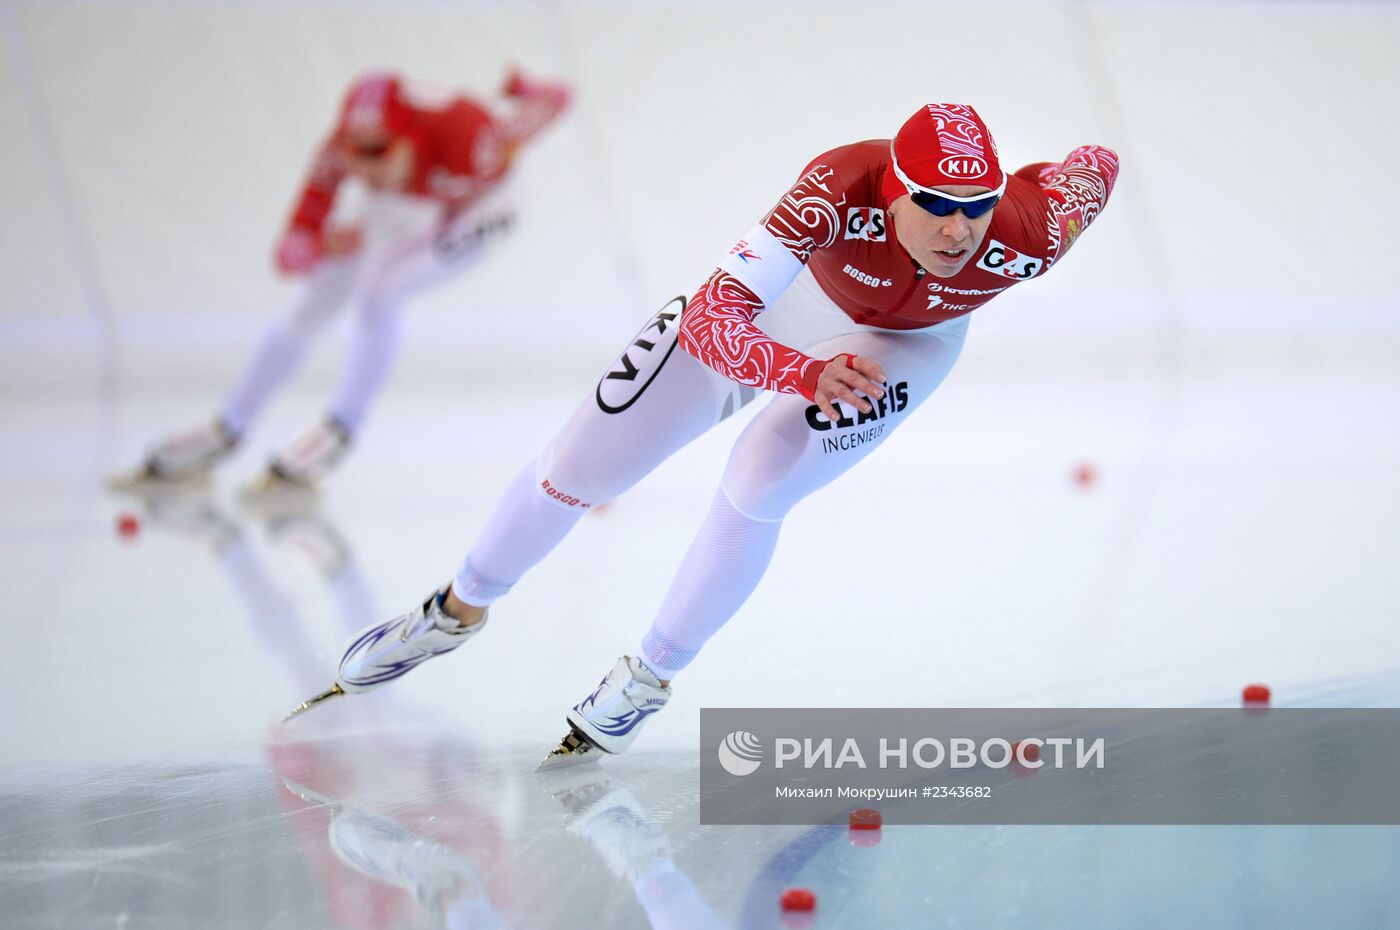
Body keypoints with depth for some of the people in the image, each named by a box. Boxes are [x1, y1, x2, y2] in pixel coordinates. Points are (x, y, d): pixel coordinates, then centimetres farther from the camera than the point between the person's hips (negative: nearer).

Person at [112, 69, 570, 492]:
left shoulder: (457, 133, -42)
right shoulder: (340, 154, -33)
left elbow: (555, 97, -26)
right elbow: (292, 250, -34)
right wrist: (325, 244, -51)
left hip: (470, 212, -4)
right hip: (398, 208, 4)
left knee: (375, 291, -25)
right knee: (309, 305, 3)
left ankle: (340, 429, -6)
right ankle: (228, 428, 21)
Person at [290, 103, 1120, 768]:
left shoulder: (1024, 235, -39)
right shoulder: (840, 188, -44)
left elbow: (1098, 165, -16)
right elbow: (709, 322, -50)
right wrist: (809, 375, -65)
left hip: (906, 341, 0)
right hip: (789, 290, 0)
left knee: (757, 484, -22)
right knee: (583, 462, 3)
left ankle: (650, 680, 5)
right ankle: (461, 609, 31)